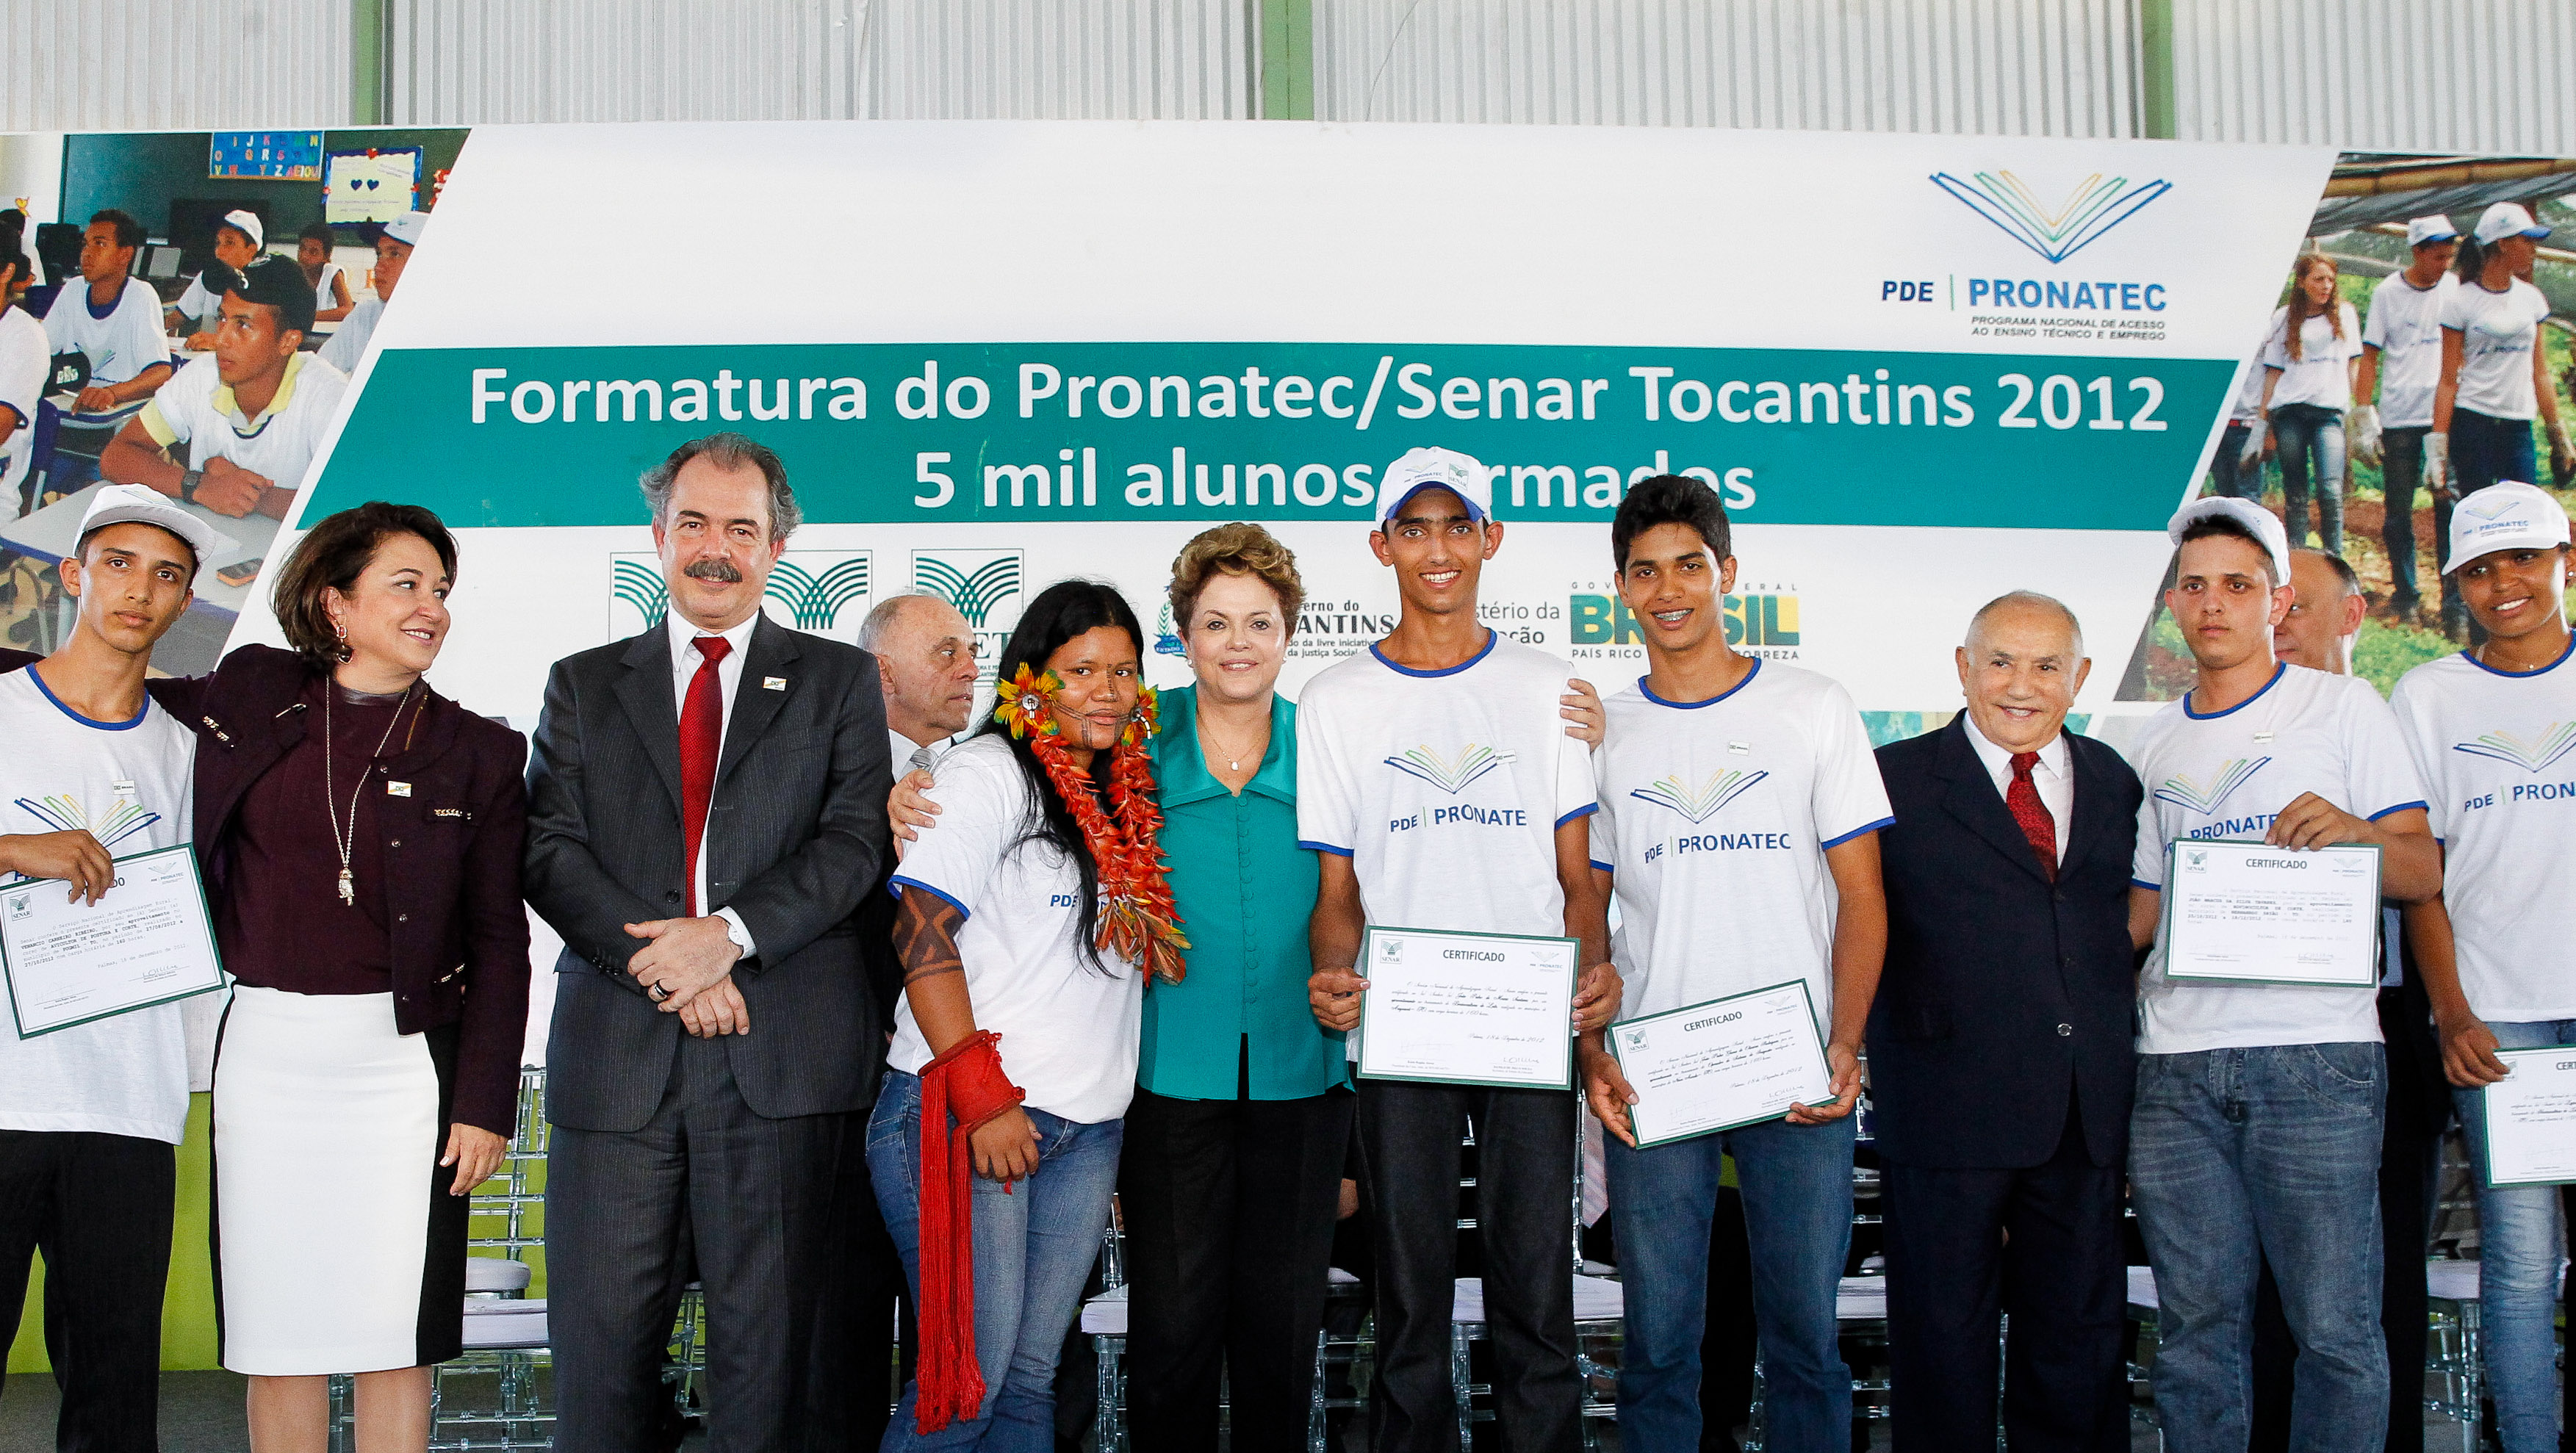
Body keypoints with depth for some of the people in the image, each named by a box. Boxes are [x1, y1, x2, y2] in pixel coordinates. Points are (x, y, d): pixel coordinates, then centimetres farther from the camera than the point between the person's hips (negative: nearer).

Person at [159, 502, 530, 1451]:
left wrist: (484, 1102, -3)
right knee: (277, 1334, 8)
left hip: (403, 1055, -1)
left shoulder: (478, 753, 3)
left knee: (394, 1336, 2)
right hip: (266, 1051, 2)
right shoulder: (253, 695, 6)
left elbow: (499, 939, 2)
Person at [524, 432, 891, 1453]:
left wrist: (731, 933, -15)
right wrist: (657, 960, -10)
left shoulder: (839, 681, 11)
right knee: (600, 1335, 3)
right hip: (617, 1060, 2)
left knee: (768, 1339, 3)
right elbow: (550, 850, 5)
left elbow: (854, 841, -1)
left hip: (780, 1061, -1)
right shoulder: (583, 684, 16)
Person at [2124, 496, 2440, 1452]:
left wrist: (2357, 831, -20)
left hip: (2314, 1059, -4)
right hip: (2175, 1067, 4)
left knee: (2333, 1327, -4)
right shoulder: (2155, 746, 18)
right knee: (2196, 1326, 6)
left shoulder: (2342, 708, 5)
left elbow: (2424, 876, 0)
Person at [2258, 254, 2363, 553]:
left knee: (2330, 489, -15)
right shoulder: (2284, 317, 11)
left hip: (2329, 409, 0)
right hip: (2289, 410, 0)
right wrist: (2264, 419, 4)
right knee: (2295, 493, 1)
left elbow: (2353, 363, 15)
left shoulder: (2344, 313, 14)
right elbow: (2274, 370, 10)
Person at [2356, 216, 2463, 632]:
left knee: (2451, 506, -5)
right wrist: (2365, 414, -3)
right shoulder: (2388, 292, 1)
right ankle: (2405, 594, 15)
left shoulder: (2455, 288, 7)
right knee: (2398, 512, 4)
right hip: (2399, 419, -1)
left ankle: (2454, 598, -2)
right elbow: (2370, 355, 3)